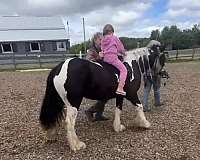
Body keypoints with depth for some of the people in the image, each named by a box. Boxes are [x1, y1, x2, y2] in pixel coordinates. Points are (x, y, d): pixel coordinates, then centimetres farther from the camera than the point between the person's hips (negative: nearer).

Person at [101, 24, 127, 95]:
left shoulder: (103, 40, 14)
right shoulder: (114, 38, 1)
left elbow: (102, 49, 18)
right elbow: (120, 48, 6)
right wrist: (124, 53, 23)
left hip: (105, 58, 7)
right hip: (113, 57, -7)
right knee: (123, 69, -6)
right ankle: (120, 88, -18)